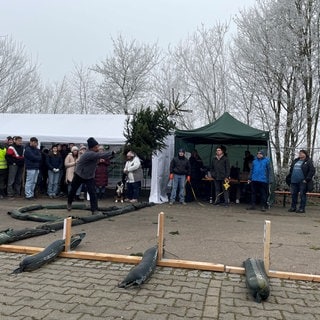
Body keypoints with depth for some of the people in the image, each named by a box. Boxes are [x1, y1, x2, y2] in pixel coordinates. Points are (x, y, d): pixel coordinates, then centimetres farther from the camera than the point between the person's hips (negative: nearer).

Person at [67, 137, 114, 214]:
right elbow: (100, 155, -41)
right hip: (79, 175, -5)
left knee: (93, 193, -10)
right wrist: (111, 153, -38)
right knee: (73, 190, 16)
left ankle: (94, 210, -8)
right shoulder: (89, 154, -31)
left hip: (89, 177, 6)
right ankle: (69, 203, 44)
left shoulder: (93, 153, -5)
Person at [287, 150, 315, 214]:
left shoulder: (308, 162, -3)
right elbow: (291, 170, 24)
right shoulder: (295, 161, 17)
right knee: (293, 194, 10)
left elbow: (312, 171, -10)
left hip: (302, 182, -6)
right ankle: (293, 207, 19)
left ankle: (302, 208, 5)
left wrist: (307, 179, -15)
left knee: (302, 195, -2)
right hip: (294, 182, 6)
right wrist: (290, 178, 15)